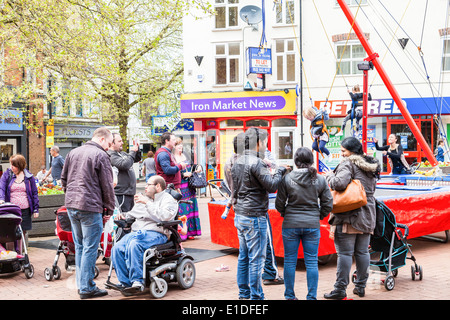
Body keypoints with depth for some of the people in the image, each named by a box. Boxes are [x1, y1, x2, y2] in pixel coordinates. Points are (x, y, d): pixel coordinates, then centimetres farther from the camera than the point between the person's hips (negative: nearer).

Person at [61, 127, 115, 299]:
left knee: (79, 246, 15)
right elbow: (107, 186, -8)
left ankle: (81, 284, 21)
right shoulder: (101, 155, -8)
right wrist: (110, 209, -1)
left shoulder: (73, 153, 14)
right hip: (90, 207, -8)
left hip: (71, 206, 8)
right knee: (90, 248, -2)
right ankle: (87, 288, 0)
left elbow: (64, 178, 19)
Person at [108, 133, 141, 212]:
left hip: (129, 192, 10)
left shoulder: (122, 153, 17)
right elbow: (125, 164, -27)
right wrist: (132, 152, -16)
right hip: (121, 194, -10)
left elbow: (137, 159, 27)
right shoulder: (111, 155, -14)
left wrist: (137, 150, 8)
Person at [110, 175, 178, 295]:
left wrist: (147, 203, -16)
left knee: (134, 245, -36)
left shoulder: (168, 199, 4)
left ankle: (137, 281, -31)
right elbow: (133, 213, 39)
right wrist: (124, 216, 15)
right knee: (117, 249, -20)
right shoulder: (144, 198, 29)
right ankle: (125, 282, -18)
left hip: (156, 233, -7)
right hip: (136, 232, 7)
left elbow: (165, 216, -17)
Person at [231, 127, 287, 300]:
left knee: (243, 257, 14)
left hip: (239, 215, 9)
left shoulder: (237, 162, 12)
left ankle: (244, 293, 21)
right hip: (254, 217, -9)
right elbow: (271, 186, -18)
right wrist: (280, 171, -4)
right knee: (256, 258, -3)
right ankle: (256, 296, 2)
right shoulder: (256, 163, -16)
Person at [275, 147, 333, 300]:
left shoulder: (287, 178, -7)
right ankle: (312, 296, 11)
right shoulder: (320, 180, -2)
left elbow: (279, 203, -3)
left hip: (290, 224, -1)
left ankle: (290, 296, 16)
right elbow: (328, 204, 2)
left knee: (290, 261, 9)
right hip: (312, 225, 1)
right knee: (312, 262, 8)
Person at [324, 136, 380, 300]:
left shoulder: (348, 164, -12)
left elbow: (339, 183, -26)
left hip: (349, 216, -8)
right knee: (362, 252, 13)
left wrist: (329, 175, -8)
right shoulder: (371, 165, 15)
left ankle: (340, 289, -2)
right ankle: (361, 286, 20)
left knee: (345, 252, -4)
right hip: (367, 215, 8)